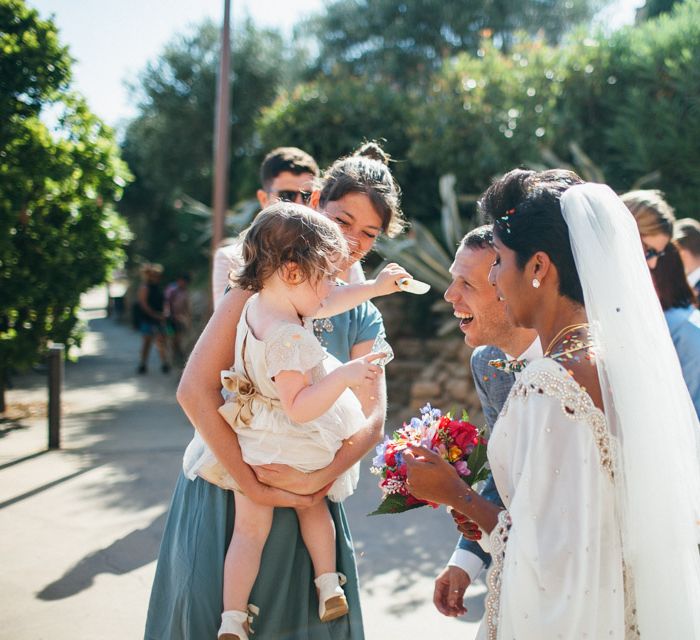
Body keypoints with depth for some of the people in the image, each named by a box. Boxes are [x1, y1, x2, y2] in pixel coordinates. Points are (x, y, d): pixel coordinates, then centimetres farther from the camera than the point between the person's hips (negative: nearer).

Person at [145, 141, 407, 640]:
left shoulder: (365, 320, 4)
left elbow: (373, 420, -5)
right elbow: (195, 389, -16)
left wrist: (319, 479, -23)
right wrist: (255, 486, -20)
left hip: (307, 503, 4)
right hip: (228, 488, -3)